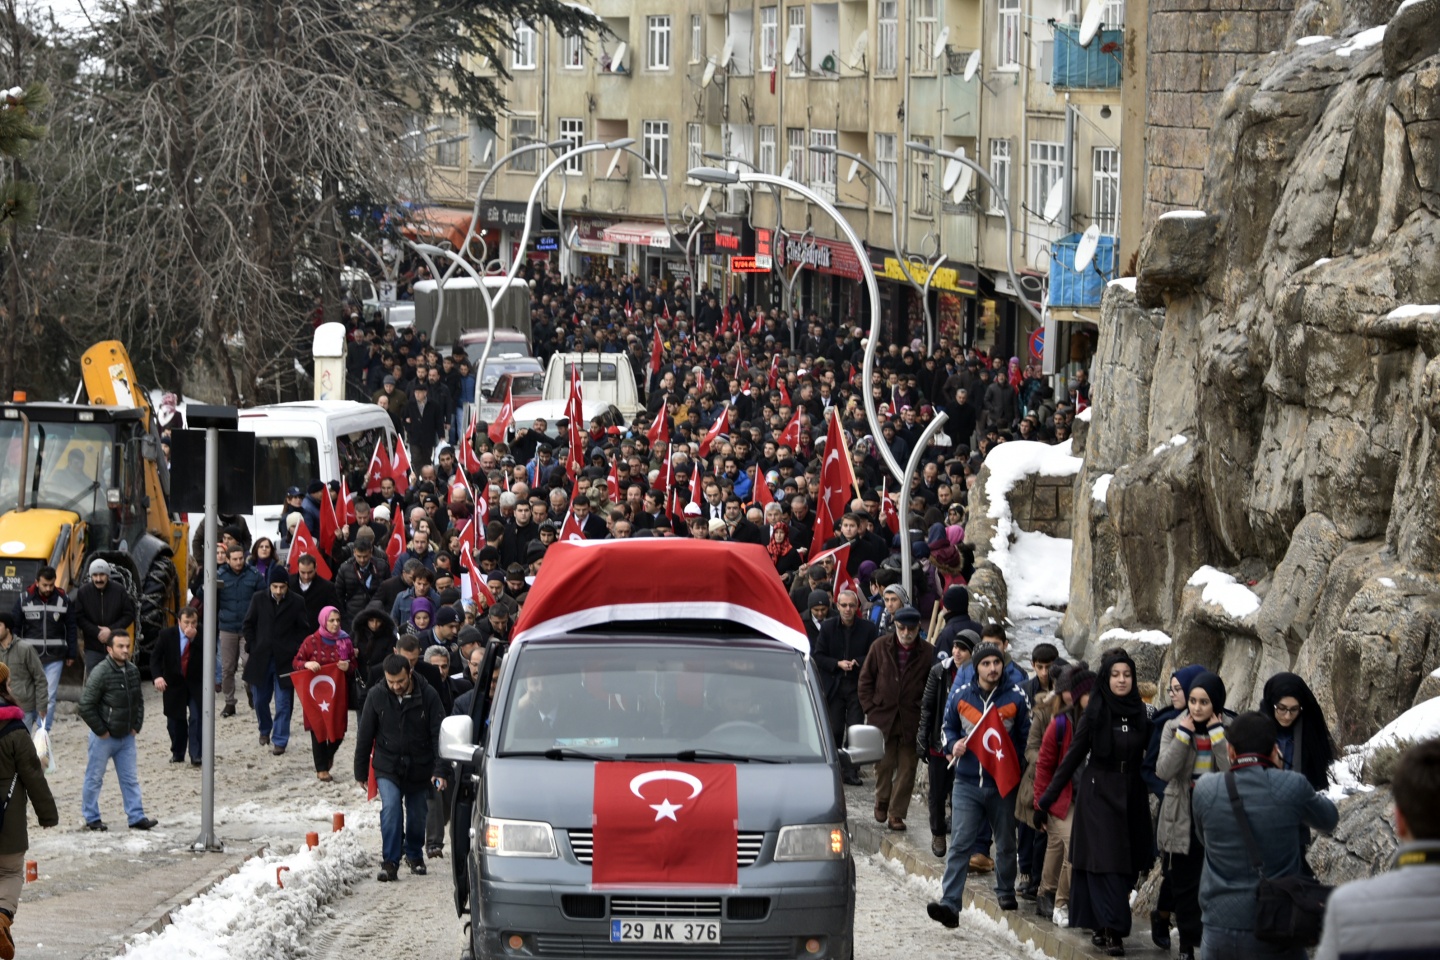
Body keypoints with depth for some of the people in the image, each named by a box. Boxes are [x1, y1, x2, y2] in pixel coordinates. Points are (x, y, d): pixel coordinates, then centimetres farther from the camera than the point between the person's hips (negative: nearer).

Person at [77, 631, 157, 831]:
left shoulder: (133, 671, 3)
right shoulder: (100, 673, -18)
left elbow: (139, 700, 18)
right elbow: (86, 706, -19)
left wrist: (136, 726, 7)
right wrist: (101, 731, -15)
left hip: (126, 737, 6)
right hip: (104, 738, -6)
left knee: (130, 779, 8)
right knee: (94, 778, 5)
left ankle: (136, 817, 13)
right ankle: (91, 819, 15)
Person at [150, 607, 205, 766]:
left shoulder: (202, 635, -10)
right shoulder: (167, 635, -10)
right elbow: (155, 657, -10)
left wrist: (194, 638, -32)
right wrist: (157, 676, -28)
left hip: (196, 684, -1)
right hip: (174, 685, 1)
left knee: (197, 718, -13)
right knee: (175, 720, 8)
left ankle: (196, 756, -11)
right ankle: (177, 754, 26)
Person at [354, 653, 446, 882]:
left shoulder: (428, 696, -12)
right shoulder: (377, 696, -9)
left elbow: (438, 735, -9)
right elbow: (365, 736, 1)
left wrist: (440, 770, -16)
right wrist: (360, 772, 5)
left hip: (418, 768, 1)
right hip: (388, 767, -1)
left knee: (417, 815, 10)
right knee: (390, 807, -19)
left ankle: (414, 854, 35)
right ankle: (390, 862, -14)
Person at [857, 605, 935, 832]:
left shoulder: (927, 653, -2)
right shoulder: (880, 647, 2)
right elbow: (865, 681, 8)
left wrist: (924, 715, -5)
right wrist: (871, 709, 1)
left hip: (912, 721, -1)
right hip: (883, 718, 1)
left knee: (907, 768, 0)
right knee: (884, 764, 7)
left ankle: (896, 813, 7)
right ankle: (882, 801, 30)